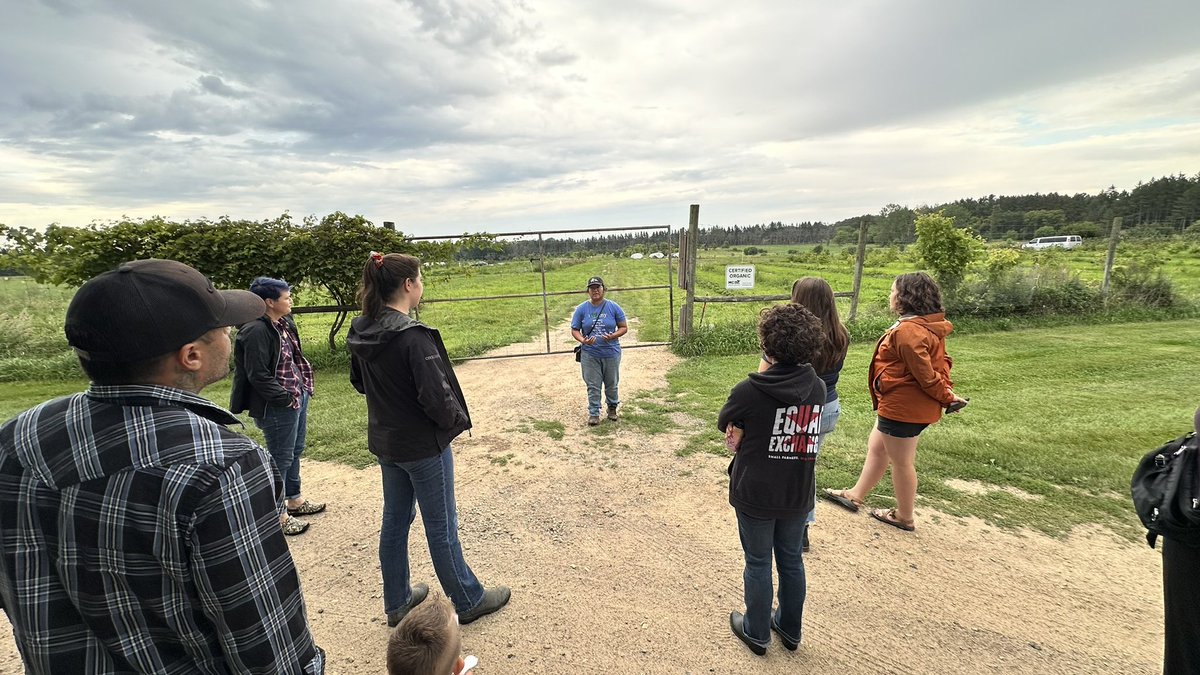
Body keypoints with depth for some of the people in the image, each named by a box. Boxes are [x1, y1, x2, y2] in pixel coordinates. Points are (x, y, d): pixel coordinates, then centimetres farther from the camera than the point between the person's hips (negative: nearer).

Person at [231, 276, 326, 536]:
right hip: (278, 407, -9)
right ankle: (277, 514, 18)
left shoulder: (284, 324, 8)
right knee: (281, 458, 3)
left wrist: (303, 389, 9)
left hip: (298, 398, 9)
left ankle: (294, 500, 37)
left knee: (295, 451, 20)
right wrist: (287, 398, -18)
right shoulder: (256, 331, -19)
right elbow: (258, 376, -21)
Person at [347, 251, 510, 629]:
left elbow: (359, 382, 13)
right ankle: (468, 601, 28)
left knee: (395, 520, 21)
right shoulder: (413, 336, -26)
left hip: (384, 442, 8)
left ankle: (397, 602, 38)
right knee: (442, 526, 8)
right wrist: (458, 420, -7)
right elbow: (436, 396, -25)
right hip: (423, 445, -8)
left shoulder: (361, 333, -1)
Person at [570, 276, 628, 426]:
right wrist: (583, 340, -20)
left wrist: (613, 336, -18)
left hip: (611, 353, 0)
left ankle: (612, 407, 37)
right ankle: (594, 413, 18)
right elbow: (574, 330, 1)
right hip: (590, 355, 0)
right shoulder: (581, 309, -2)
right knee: (593, 385, 6)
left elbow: (624, 327, 1)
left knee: (611, 384, 15)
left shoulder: (613, 307, -3)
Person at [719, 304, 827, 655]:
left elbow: (723, 424, -7)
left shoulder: (749, 391, -24)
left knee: (758, 564, 15)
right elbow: (801, 427, 5)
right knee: (792, 561, 22)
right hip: (797, 495, 4)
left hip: (755, 496, -4)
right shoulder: (818, 387, -8)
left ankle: (756, 632, 35)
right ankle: (790, 628, 42)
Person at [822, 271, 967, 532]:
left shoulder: (908, 331, -26)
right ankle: (855, 495, 34)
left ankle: (904, 517, 28)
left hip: (902, 406, -10)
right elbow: (940, 362, 9)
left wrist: (946, 398, -9)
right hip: (903, 405, 10)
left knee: (901, 461, 8)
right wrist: (947, 390, 0)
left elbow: (926, 375, -23)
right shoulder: (929, 326, 7)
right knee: (876, 447, 20)